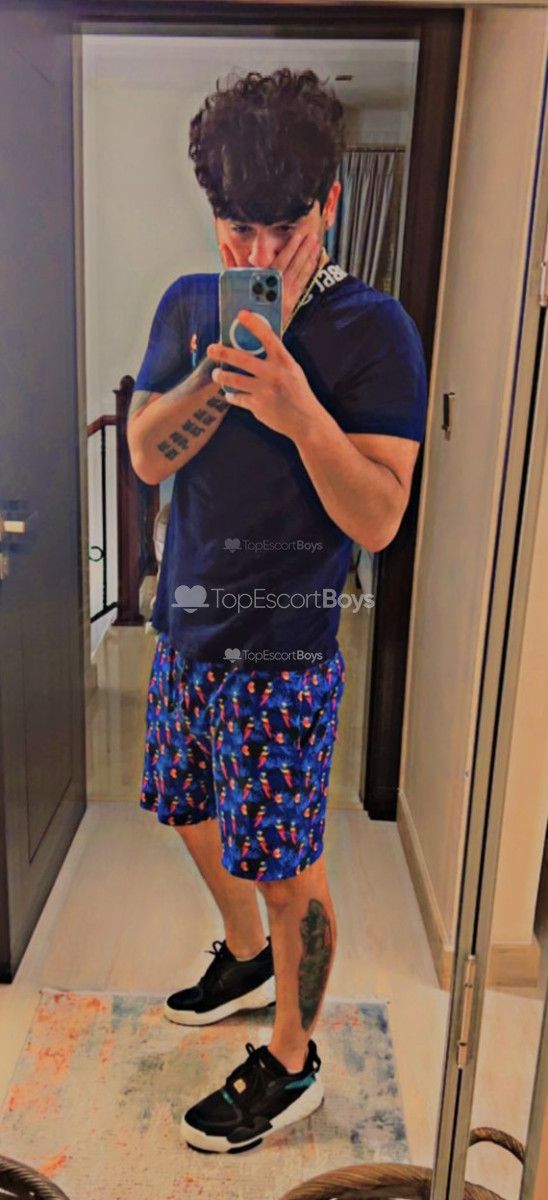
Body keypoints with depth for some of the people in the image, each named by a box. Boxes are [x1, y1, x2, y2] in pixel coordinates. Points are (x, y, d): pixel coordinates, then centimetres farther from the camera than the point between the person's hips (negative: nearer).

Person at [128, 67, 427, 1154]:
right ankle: (246, 957, 50)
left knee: (287, 865, 5)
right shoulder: (189, 304, 6)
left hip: (283, 650, -6)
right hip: (188, 626, 7)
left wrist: (300, 410, -31)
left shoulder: (372, 329, -11)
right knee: (194, 814, 22)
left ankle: (292, 1060, 30)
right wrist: (229, 363, -18)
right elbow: (148, 454, -4)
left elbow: (377, 521, -17)